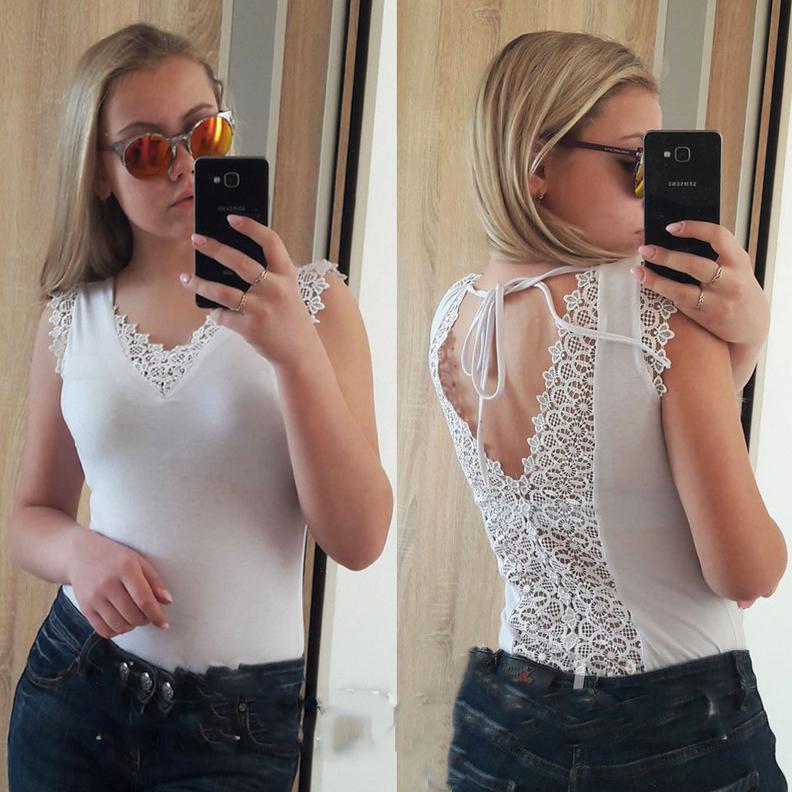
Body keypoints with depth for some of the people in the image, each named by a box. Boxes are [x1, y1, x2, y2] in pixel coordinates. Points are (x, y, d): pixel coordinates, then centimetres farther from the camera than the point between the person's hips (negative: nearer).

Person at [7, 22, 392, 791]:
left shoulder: (310, 297, -6)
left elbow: (359, 541, -13)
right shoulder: (71, 318, 0)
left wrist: (296, 351, -25)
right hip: (72, 684, 3)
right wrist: (80, 549, -13)